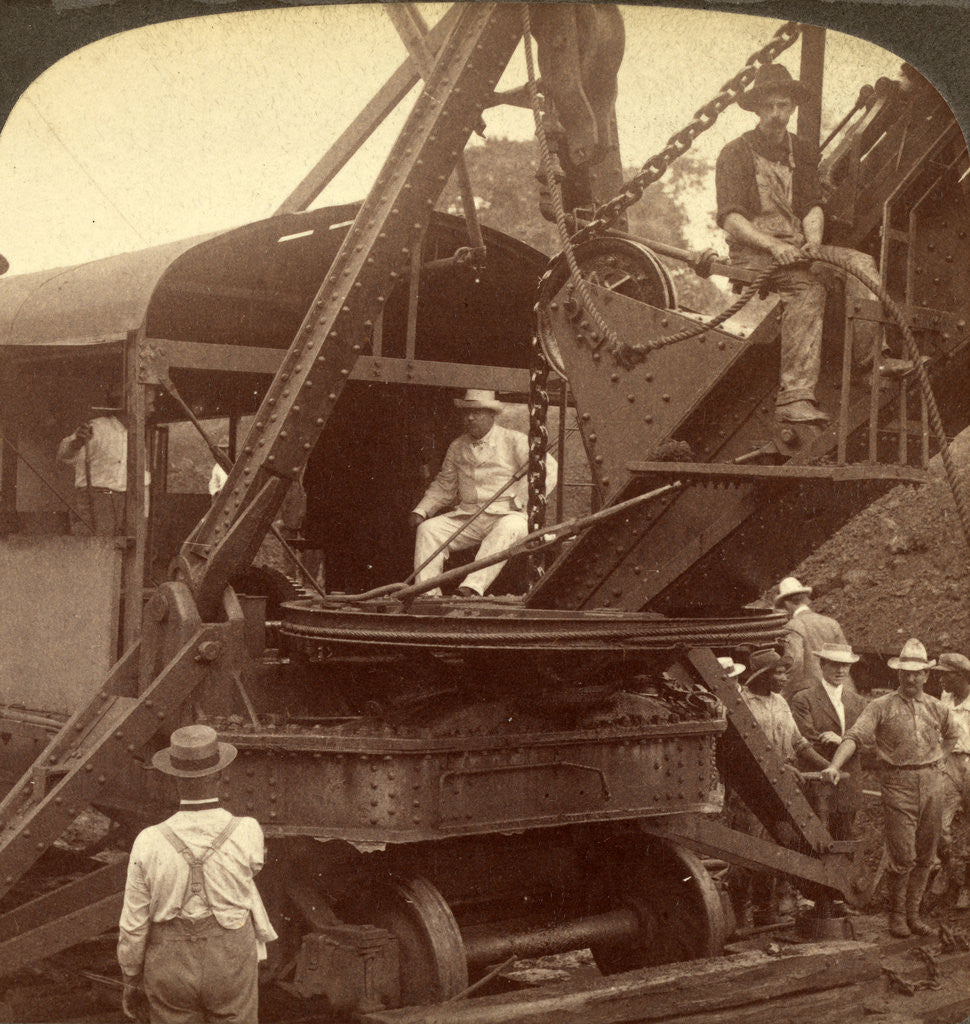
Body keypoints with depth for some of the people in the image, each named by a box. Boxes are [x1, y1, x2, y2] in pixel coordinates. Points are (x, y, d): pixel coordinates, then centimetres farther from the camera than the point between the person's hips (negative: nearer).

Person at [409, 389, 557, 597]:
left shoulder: (513, 441, 3)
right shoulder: (457, 447, 17)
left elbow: (548, 467, -5)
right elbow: (443, 486, 24)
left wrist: (520, 500, -13)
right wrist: (422, 510, 8)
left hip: (505, 514, -4)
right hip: (466, 516, 4)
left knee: (507, 529, -39)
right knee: (428, 529, -18)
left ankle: (472, 587, -51)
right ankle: (427, 593, -27)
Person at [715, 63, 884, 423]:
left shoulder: (802, 152, 17)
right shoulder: (735, 154, -1)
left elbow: (812, 205, 11)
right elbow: (730, 218, -10)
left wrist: (813, 241, -12)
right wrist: (773, 245, -25)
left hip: (795, 247, 6)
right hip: (752, 251, -6)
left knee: (862, 265, -19)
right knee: (808, 287, -33)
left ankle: (871, 356, -27)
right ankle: (795, 395, -40)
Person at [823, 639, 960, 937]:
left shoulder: (938, 709, 12)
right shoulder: (881, 707, -2)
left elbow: (952, 736, 31)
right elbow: (855, 736, -12)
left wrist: (936, 761, 15)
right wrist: (835, 766, -27)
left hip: (932, 782, 4)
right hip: (898, 784, -4)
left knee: (925, 855, 8)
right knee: (903, 856, -7)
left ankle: (913, 912, 21)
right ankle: (897, 915, 10)